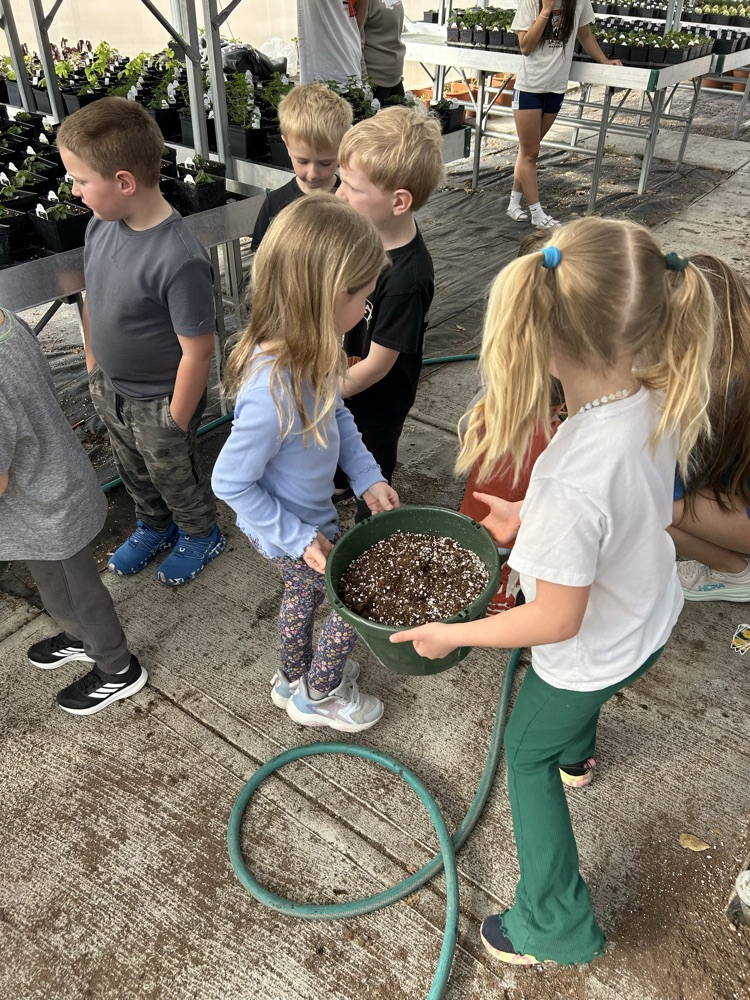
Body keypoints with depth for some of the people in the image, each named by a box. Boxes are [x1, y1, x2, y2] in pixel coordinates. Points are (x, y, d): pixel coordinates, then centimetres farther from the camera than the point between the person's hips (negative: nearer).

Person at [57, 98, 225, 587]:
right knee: (134, 470, 28)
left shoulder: (180, 260, -33)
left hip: (159, 403, -7)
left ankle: (201, 534, 48)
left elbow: (197, 351, -26)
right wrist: (93, 364, 13)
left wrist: (176, 423, -17)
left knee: (175, 475, 19)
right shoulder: (101, 224, -10)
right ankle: (154, 525, 56)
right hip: (111, 389, 7)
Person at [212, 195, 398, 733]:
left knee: (305, 592, 30)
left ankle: (294, 677, 59)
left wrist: (367, 476, -4)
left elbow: (337, 415, 4)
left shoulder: (311, 350, -14)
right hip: (291, 530, -8)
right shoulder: (273, 390, -40)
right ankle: (318, 695, 39)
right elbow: (232, 482, -29)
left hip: (309, 517, 8)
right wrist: (300, 539, -22)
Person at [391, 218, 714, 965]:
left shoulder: (572, 481, -44)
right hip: (651, 618, 7)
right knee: (572, 705, 39)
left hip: (592, 653, -7)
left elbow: (558, 621, -30)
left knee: (526, 758, 22)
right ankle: (576, 753, 74)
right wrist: (531, 520, 6)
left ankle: (557, 925, 38)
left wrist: (450, 634, -17)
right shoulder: (658, 402, -20)